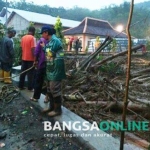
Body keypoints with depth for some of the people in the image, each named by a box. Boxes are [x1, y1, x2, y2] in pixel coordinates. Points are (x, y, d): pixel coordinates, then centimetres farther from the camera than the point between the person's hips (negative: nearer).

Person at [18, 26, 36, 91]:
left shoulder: (23, 37, 9)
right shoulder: (32, 38, -12)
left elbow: (21, 48, 13)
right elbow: (33, 49, -18)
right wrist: (35, 59, -16)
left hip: (24, 58, 7)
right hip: (30, 59, -6)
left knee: (23, 73, 13)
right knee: (30, 74, 0)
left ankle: (21, 86, 20)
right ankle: (30, 88, 5)